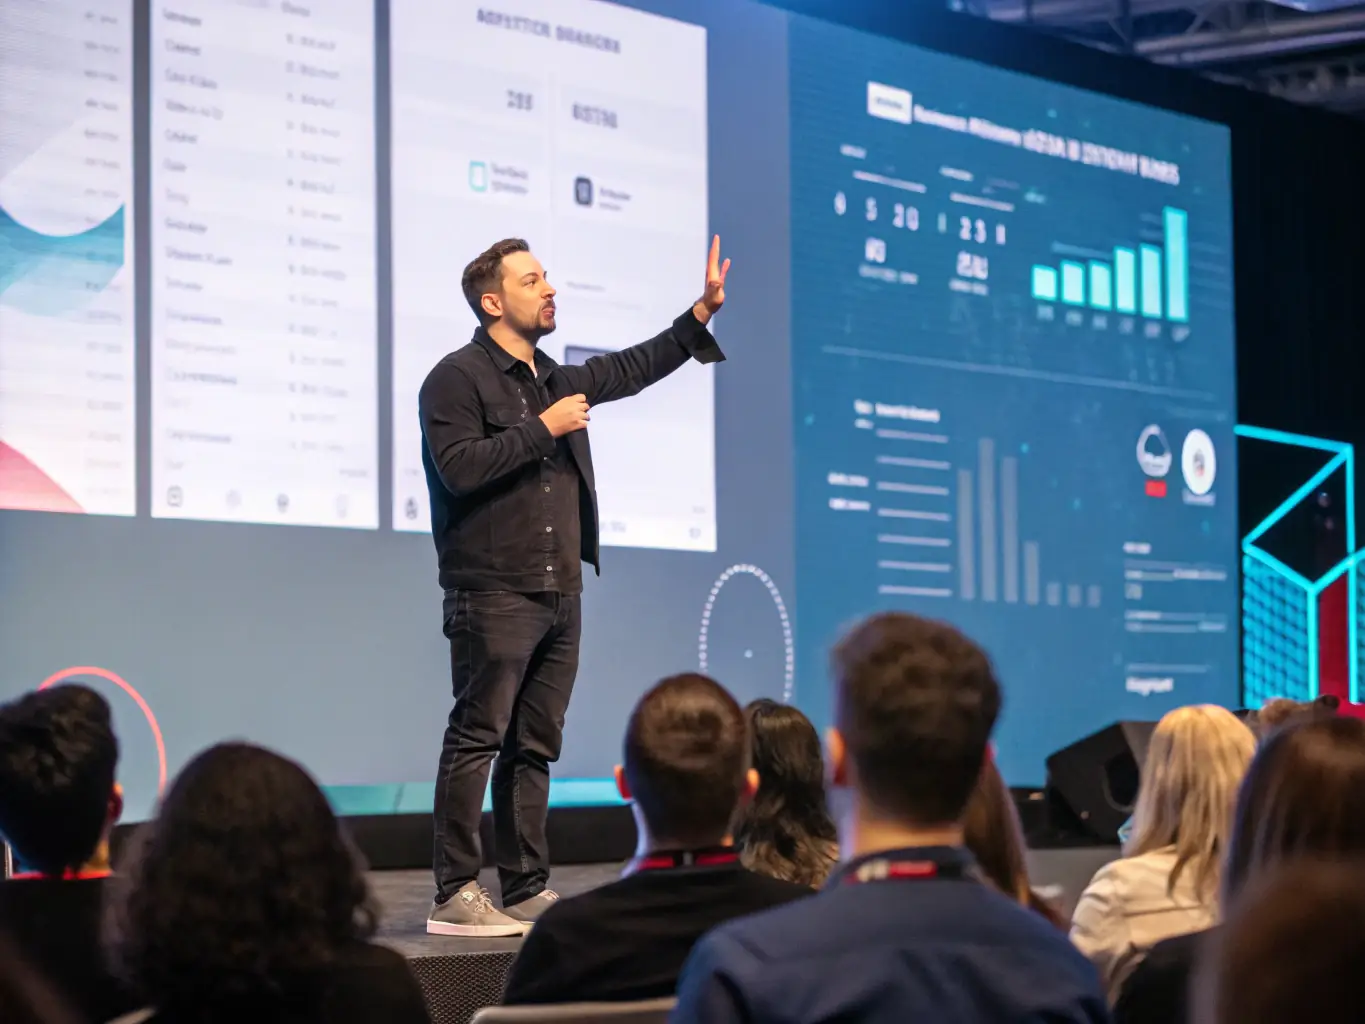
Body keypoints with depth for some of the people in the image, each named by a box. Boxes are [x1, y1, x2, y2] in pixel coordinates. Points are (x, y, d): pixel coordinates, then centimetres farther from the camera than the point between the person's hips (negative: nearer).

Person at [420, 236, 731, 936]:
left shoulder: (558, 380, 20)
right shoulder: (457, 378, -5)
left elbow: (632, 368, 32)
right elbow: (460, 467, -18)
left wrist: (703, 313, 25)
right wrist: (544, 428, -13)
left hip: (560, 594, 8)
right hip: (494, 594, -8)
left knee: (535, 747, 9)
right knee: (477, 740, -8)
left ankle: (527, 890, 13)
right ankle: (454, 897, -7)